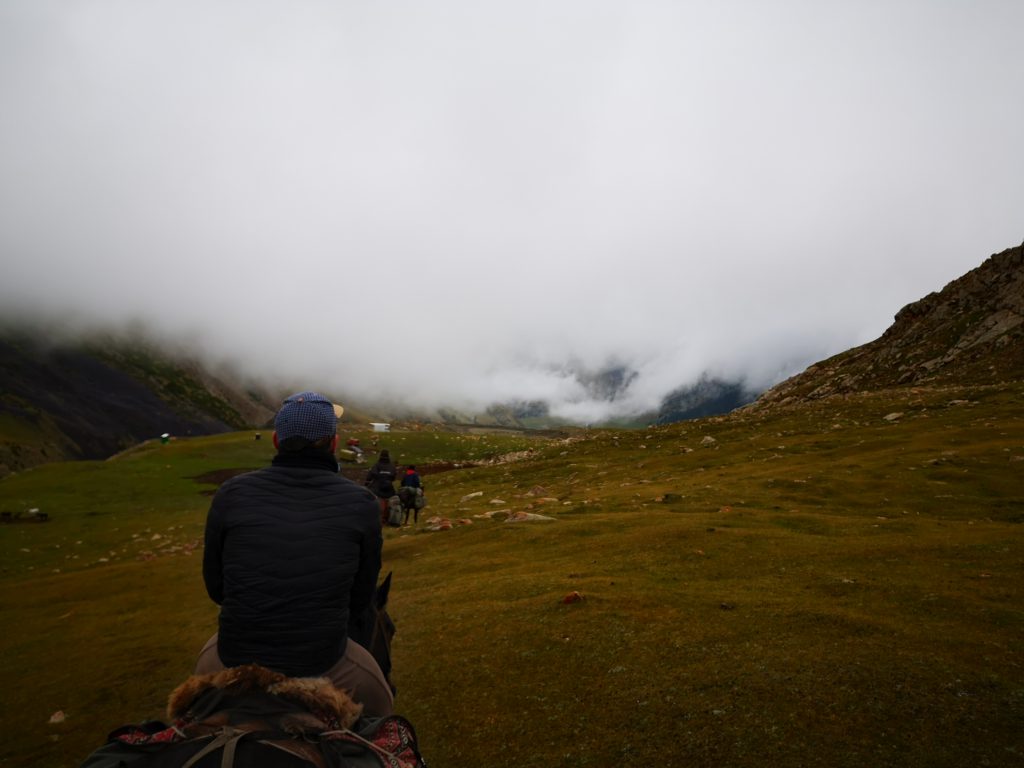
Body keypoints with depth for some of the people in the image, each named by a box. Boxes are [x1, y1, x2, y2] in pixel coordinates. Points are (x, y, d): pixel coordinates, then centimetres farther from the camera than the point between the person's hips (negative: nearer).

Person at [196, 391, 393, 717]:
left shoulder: (232, 493, -8)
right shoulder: (360, 503, -10)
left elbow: (215, 586, 4)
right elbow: (361, 599, 0)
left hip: (236, 664, 2)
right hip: (323, 666, -1)